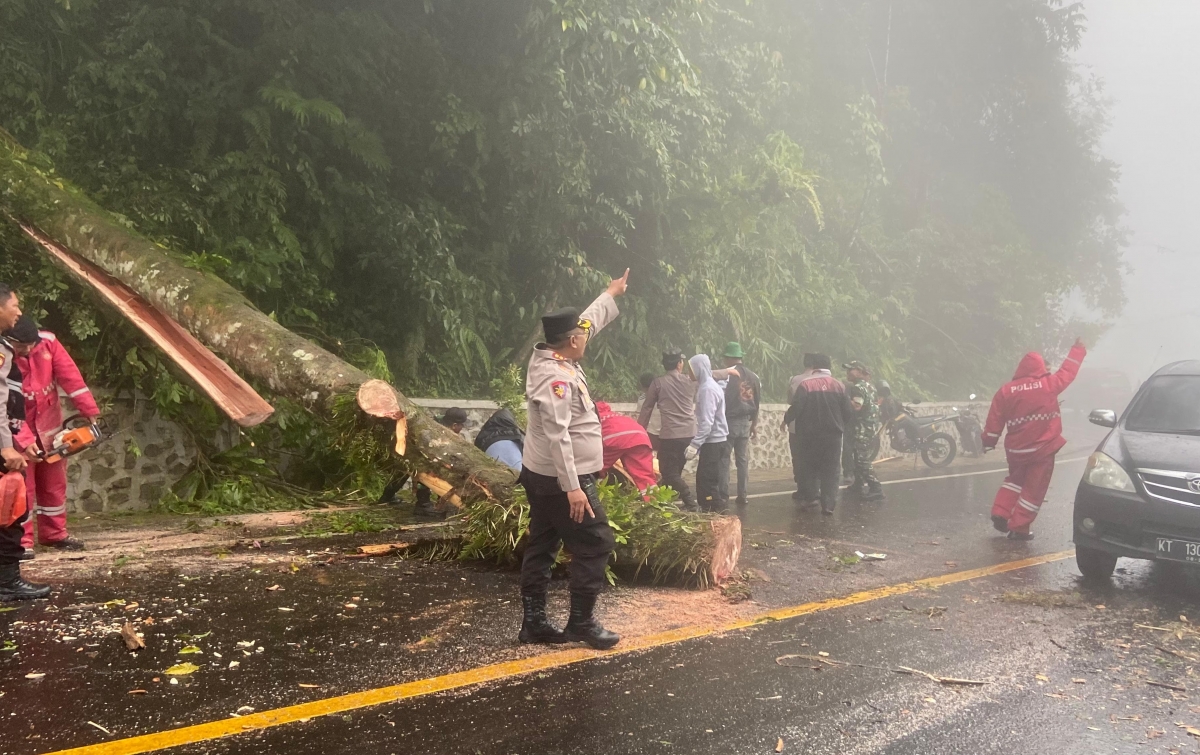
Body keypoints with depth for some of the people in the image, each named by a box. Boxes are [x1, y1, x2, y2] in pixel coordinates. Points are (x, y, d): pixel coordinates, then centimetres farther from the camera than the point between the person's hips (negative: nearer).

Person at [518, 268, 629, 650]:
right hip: (562, 481, -10)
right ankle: (582, 622, 6)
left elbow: (587, 322, 22)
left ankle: (534, 622, 18)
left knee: (542, 547, 12)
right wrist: (572, 487, -31)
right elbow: (557, 436, -30)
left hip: (541, 476, 10)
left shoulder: (551, 357, 5)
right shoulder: (556, 378, -24)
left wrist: (611, 294, 34)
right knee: (596, 545, -1)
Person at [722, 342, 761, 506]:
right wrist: (754, 423, 20)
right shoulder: (753, 376, 8)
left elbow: (722, 399, -14)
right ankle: (742, 495, 11)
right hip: (745, 422, 6)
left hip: (729, 421, -6)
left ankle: (724, 495, 0)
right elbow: (757, 402, 12)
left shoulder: (727, 374, -13)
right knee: (743, 460, 9)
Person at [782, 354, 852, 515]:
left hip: (810, 434, -1)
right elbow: (847, 412, 3)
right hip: (833, 434, 1)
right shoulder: (838, 385, 1)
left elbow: (796, 407, -14)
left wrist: (786, 419, 6)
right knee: (831, 470, 5)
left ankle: (811, 495, 16)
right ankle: (828, 505, -1)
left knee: (810, 466, 15)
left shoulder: (806, 384, -8)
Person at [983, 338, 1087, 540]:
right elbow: (1067, 372, 7)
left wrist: (989, 442, 11)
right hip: (1042, 448, -3)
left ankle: (1000, 514, 14)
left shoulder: (1006, 390, -2)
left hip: (1015, 448, 3)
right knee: (1034, 489, 7)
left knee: (1015, 479, 26)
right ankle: (1019, 528, 7)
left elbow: (995, 420, 0)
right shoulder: (1049, 384, -8)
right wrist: (1078, 349, 21)